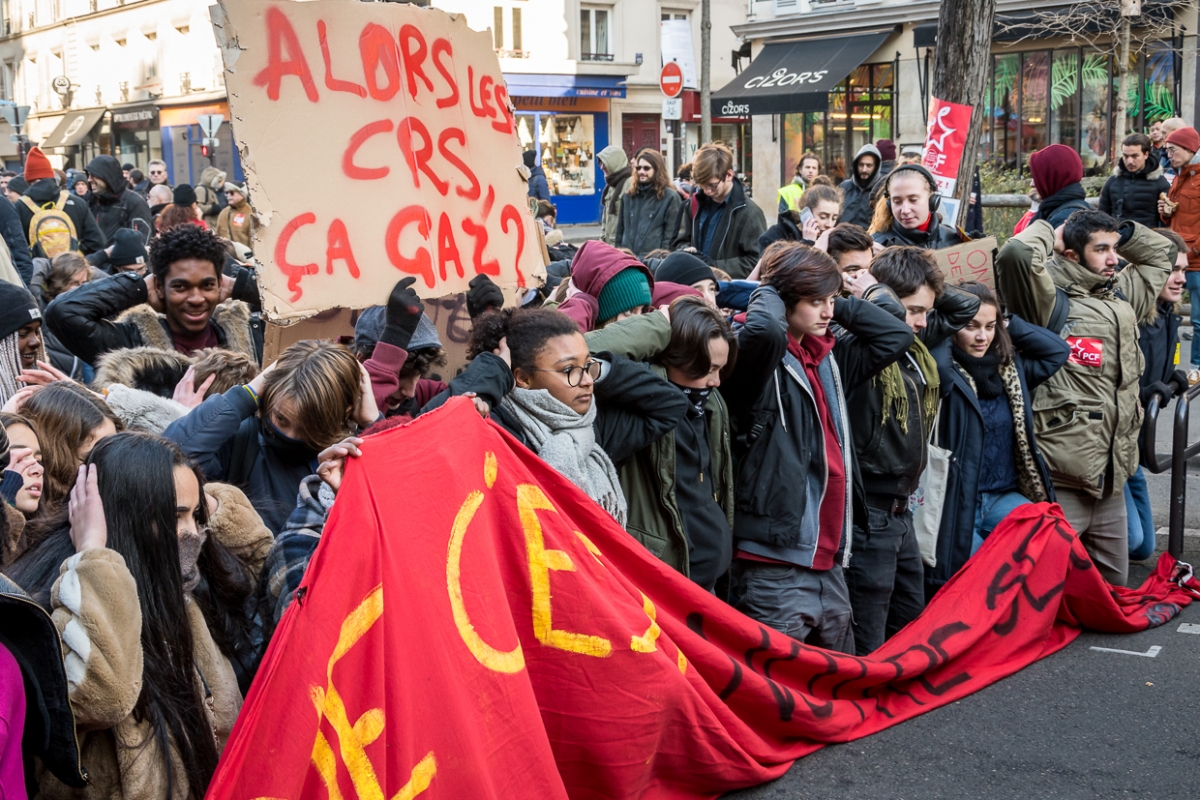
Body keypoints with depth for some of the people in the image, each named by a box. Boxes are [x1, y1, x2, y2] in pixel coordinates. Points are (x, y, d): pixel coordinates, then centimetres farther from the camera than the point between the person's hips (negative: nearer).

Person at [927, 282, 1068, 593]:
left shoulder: (1010, 367, 11)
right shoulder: (943, 370, -10)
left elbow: (1058, 350, 15)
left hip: (1005, 498, 6)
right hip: (956, 502, -6)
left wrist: (1008, 323, 6)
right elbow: (936, 358, -31)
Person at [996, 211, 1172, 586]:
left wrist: (1118, 232, 14)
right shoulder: (1052, 301, -8)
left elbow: (1162, 252, 32)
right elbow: (1016, 254, -27)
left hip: (1110, 478, 8)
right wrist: (1047, 230, -5)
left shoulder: (1122, 298, 16)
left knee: (1114, 581, 19)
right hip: (1062, 479, -8)